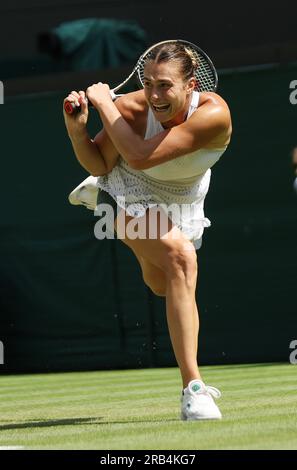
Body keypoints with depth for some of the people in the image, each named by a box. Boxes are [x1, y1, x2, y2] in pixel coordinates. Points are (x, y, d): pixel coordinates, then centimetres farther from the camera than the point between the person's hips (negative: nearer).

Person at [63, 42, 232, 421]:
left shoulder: (213, 114, -37)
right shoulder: (131, 109, -32)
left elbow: (140, 156, -44)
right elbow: (100, 165, -14)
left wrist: (105, 103, -37)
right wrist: (77, 130, -32)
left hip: (183, 202, 3)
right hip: (131, 195, -3)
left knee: (164, 286, 27)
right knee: (181, 258, -32)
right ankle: (192, 389, -34)